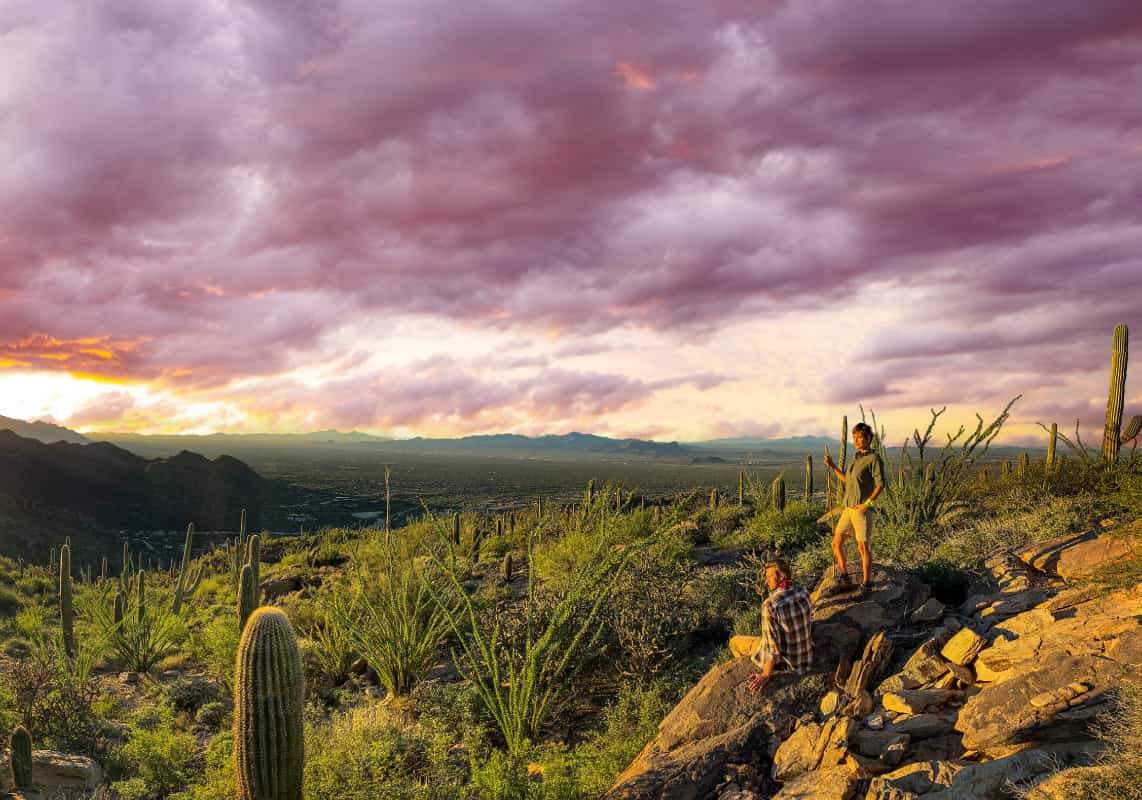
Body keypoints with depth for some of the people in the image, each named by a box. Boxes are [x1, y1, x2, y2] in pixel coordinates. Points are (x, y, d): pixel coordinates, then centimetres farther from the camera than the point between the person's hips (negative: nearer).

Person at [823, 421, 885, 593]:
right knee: (836, 543, 10)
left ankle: (866, 584, 10)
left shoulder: (874, 459, -10)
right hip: (848, 509, 8)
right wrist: (833, 466, 19)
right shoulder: (855, 458, 14)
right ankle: (845, 579, 22)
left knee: (862, 547, -1)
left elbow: (880, 484, -16)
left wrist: (868, 503, -21)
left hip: (861, 510, -8)